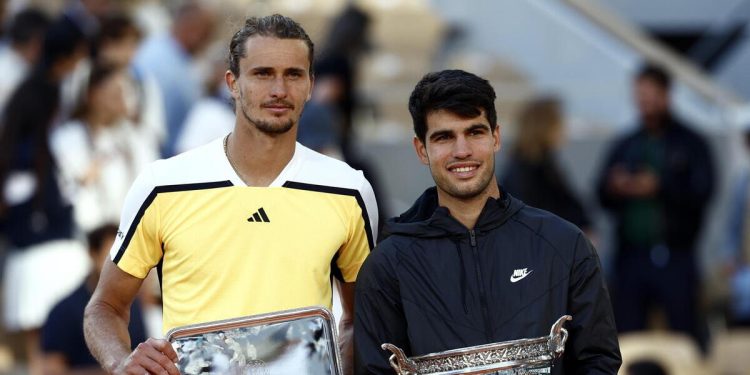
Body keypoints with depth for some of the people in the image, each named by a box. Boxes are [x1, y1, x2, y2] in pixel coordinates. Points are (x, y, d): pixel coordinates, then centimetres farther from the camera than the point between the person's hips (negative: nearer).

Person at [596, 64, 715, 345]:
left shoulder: (690, 144, 4)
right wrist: (615, 188, -15)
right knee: (625, 335, 3)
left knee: (685, 332, -3)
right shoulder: (624, 147, 15)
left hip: (675, 258, -3)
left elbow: (701, 193, -9)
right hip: (630, 256, 4)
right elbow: (602, 197, 8)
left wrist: (659, 187, -22)